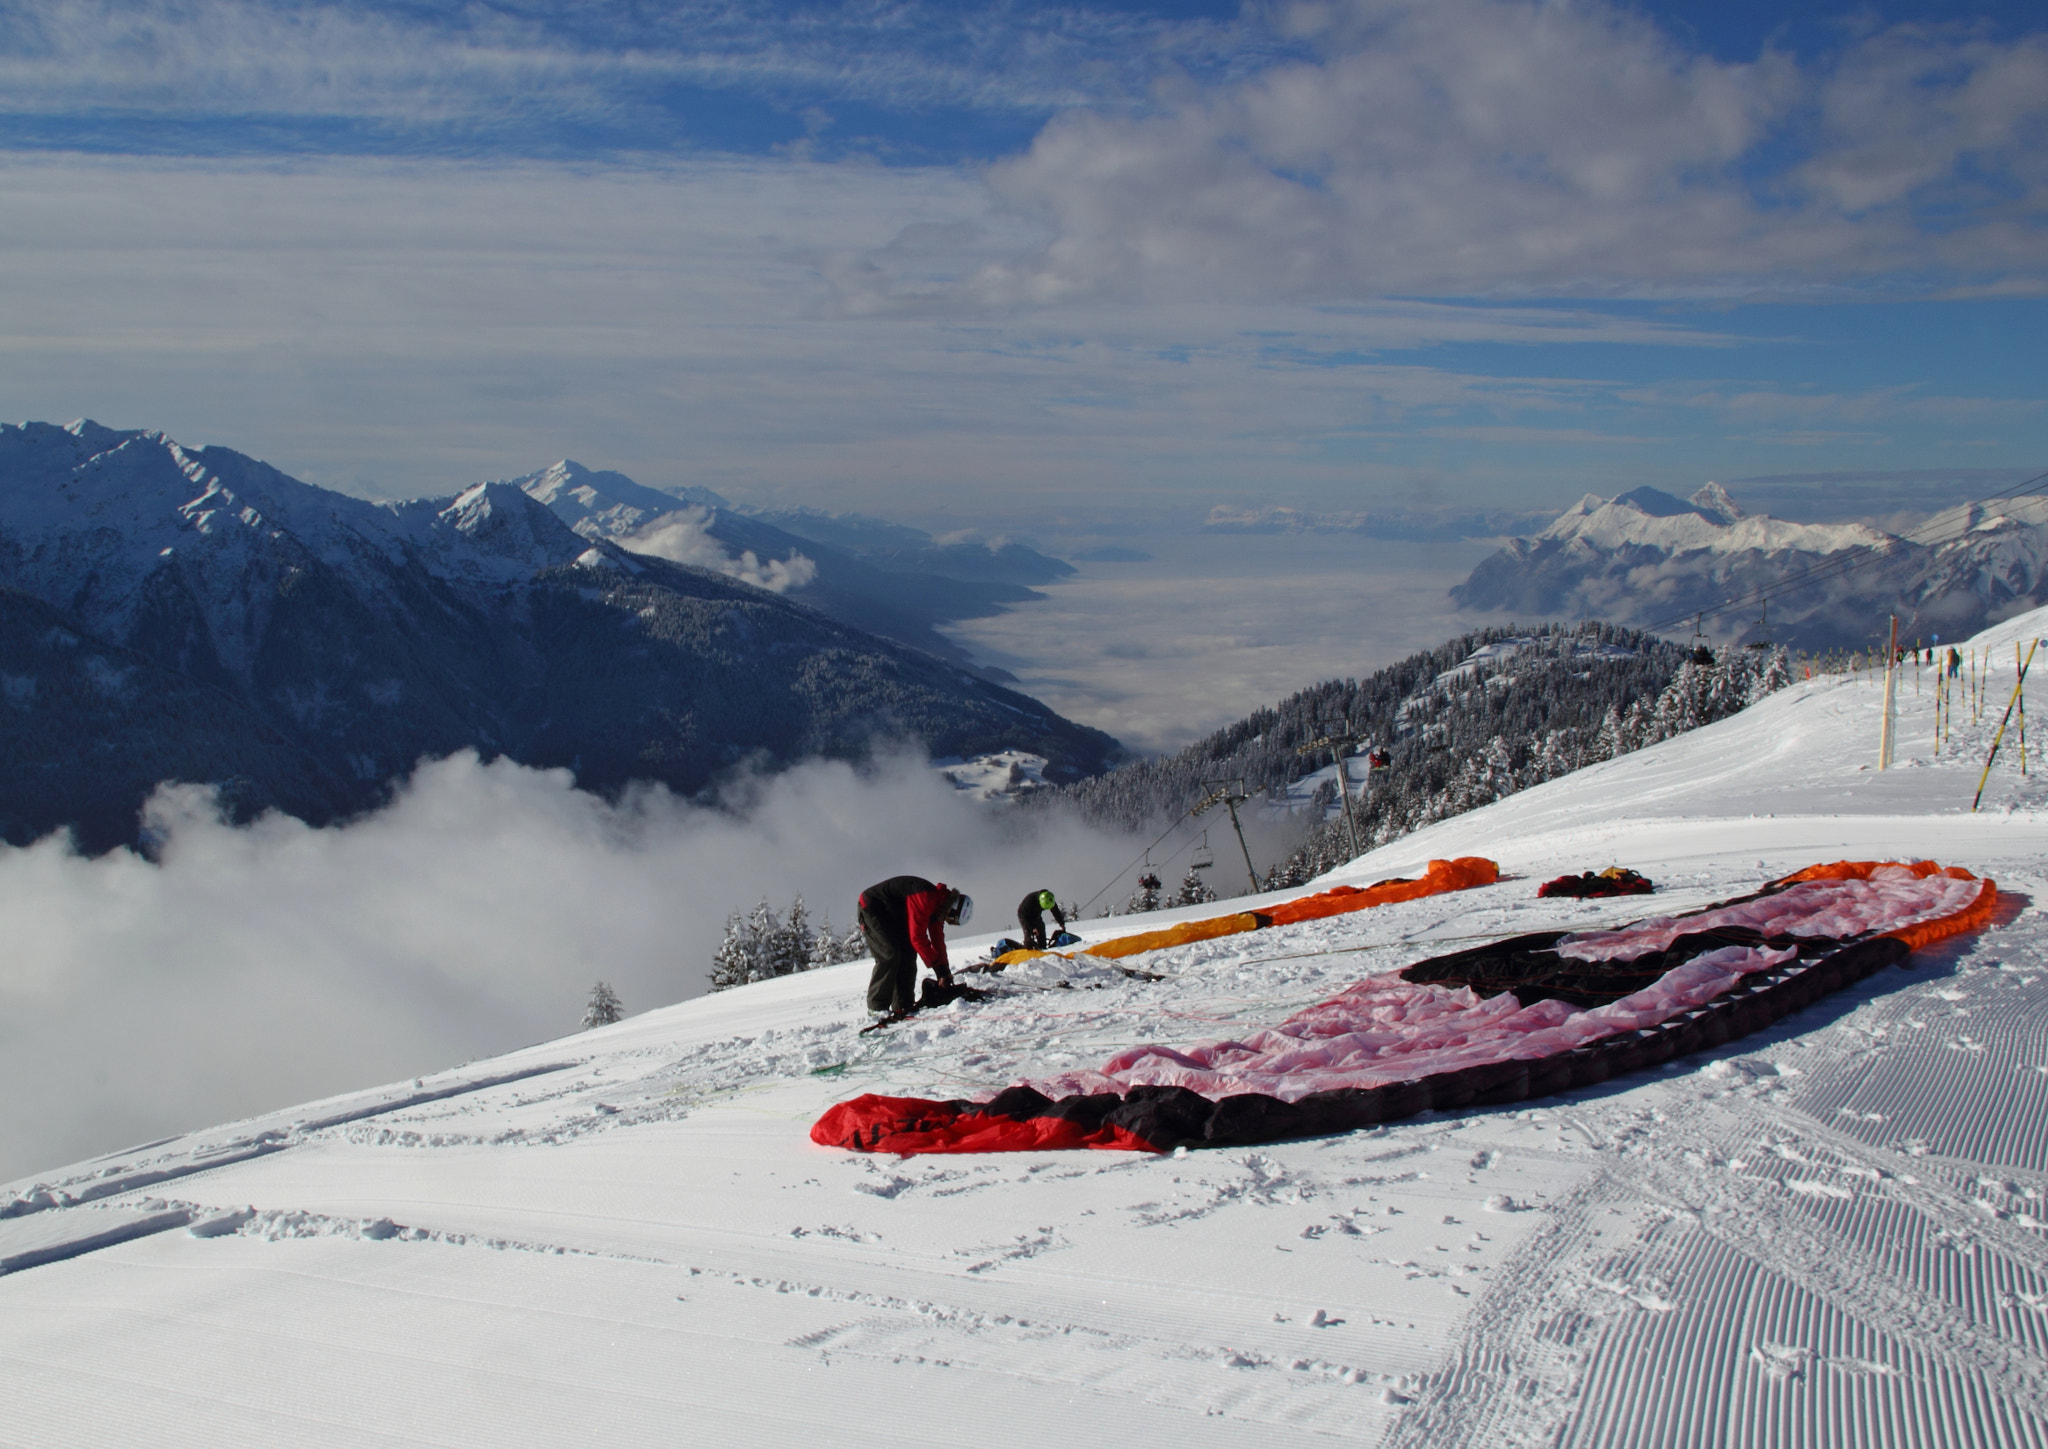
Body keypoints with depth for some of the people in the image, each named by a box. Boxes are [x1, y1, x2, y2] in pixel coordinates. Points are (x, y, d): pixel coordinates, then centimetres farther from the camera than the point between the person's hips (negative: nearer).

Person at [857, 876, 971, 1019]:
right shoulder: (925, 899, -30)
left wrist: (945, 974, 6)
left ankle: (903, 1004, 1)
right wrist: (937, 965, -22)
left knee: (908, 952, 1)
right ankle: (876, 1006, -12)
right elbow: (918, 937, -29)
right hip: (870, 909, -10)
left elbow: (938, 941, 7)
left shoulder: (935, 904, 0)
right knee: (891, 953, -18)